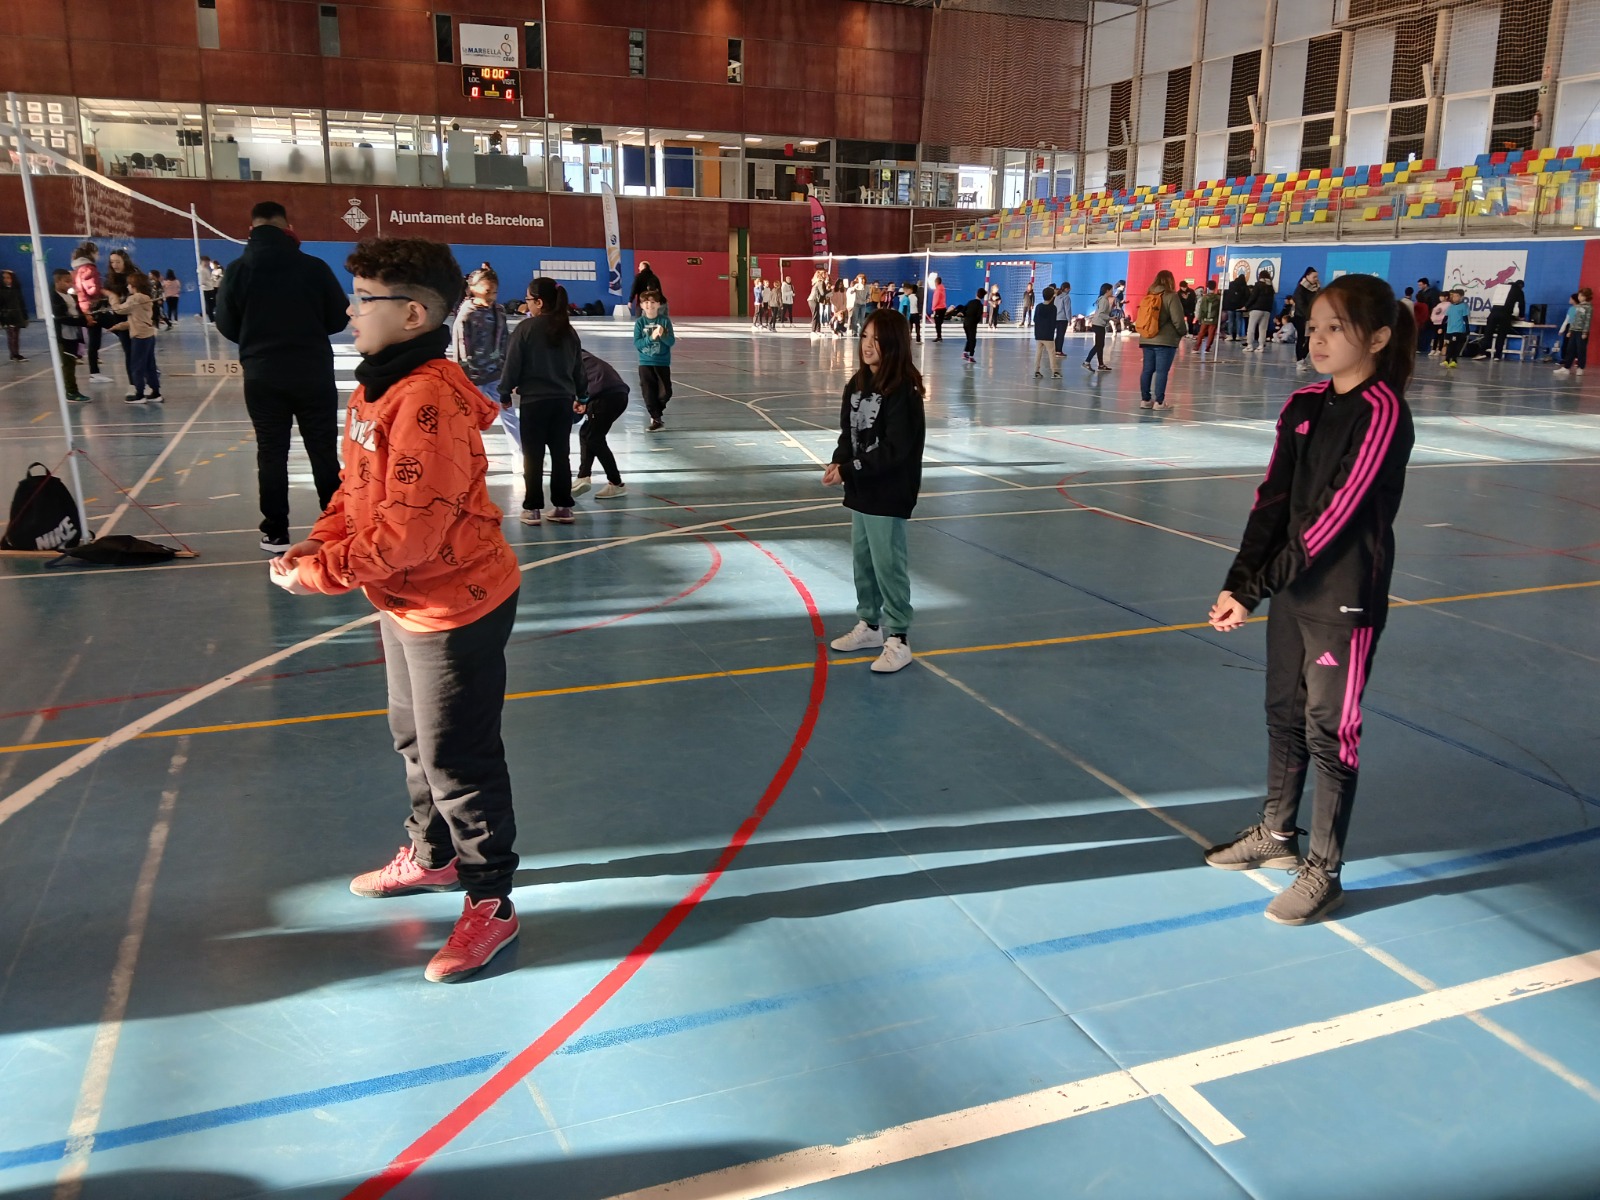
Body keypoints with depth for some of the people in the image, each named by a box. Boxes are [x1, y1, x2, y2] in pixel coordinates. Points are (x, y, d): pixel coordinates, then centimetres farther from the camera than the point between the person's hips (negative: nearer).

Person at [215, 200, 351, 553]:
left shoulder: (239, 270, -2)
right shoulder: (314, 267, -7)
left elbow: (226, 325, 3)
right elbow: (340, 318, 0)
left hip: (262, 376, 1)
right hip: (313, 374, -1)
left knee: (271, 454, 9)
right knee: (324, 452, 7)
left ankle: (276, 533, 11)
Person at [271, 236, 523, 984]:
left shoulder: (428, 400, -27)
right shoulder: (378, 386, 5)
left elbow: (409, 528, -29)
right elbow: (359, 488, 13)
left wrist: (320, 575, -21)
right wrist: (320, 540, -3)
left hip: (456, 608, -10)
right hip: (407, 603, 10)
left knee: (457, 761, 2)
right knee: (415, 741, 25)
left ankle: (490, 905, 18)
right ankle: (430, 856, 47)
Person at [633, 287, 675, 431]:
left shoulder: (665, 320, -5)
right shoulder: (640, 322, -3)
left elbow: (671, 341, -10)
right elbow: (637, 343, -11)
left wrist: (662, 335, -29)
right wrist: (651, 337, -23)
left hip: (662, 363, 0)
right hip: (645, 363, 1)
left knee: (665, 393, -2)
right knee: (648, 393, 2)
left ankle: (656, 409, 27)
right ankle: (656, 418, 16)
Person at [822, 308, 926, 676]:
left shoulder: (903, 392, -18)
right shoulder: (857, 384, 6)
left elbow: (894, 449, -22)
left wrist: (850, 470, -21)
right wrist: (837, 463, -8)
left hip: (889, 494, -8)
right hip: (861, 491, 8)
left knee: (889, 565, -1)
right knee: (862, 560, 17)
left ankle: (898, 639, 11)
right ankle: (869, 625, 33)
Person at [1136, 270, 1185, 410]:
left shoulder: (1148, 296, 10)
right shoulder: (1171, 296, -9)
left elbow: (1143, 318, 15)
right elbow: (1177, 320, -13)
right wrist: (1182, 333, 4)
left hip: (1147, 339, 6)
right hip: (1165, 340, -6)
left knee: (1147, 370, 9)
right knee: (1162, 371, -3)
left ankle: (1145, 399, 12)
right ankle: (1159, 401, -3)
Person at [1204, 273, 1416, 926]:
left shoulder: (1383, 413, -16)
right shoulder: (1303, 405, 4)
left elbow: (1335, 515, -20)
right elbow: (1272, 500, 1)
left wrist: (1254, 589, -19)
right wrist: (1239, 580, -9)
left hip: (1344, 598, -7)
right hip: (1291, 586, 7)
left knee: (1329, 729, 2)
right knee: (1283, 713, 17)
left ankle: (1323, 871, 17)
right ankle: (1276, 833, 36)